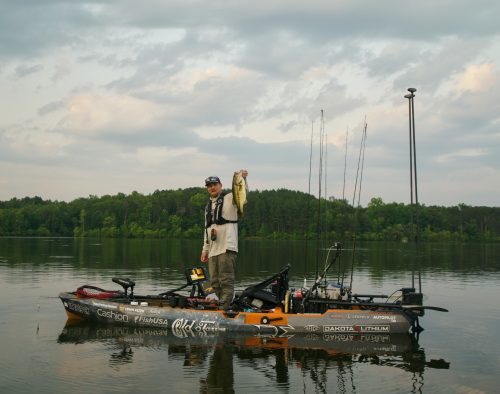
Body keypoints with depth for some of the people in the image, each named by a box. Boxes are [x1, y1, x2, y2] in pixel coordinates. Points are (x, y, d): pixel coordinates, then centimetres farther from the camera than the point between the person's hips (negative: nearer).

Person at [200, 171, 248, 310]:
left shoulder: (230, 198, 5)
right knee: (215, 282, 7)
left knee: (226, 280, -12)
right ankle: (223, 304, 14)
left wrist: (242, 178, -33)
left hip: (227, 247, -7)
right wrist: (205, 249, 22)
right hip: (213, 250, 7)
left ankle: (224, 306, -13)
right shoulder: (208, 206, 25)